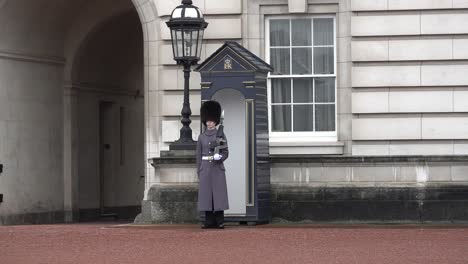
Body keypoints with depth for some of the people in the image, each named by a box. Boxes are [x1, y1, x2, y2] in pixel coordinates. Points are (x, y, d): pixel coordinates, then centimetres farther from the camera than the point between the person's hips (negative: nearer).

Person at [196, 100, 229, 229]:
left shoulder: (221, 135, 3)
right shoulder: (202, 137, 9)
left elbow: (226, 152, 1)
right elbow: (198, 155, 10)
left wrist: (219, 157, -20)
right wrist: (199, 171, 5)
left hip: (218, 168, -2)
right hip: (205, 169, 2)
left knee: (219, 193, -4)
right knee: (206, 194, 0)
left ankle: (220, 221, -1)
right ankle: (209, 221, 4)